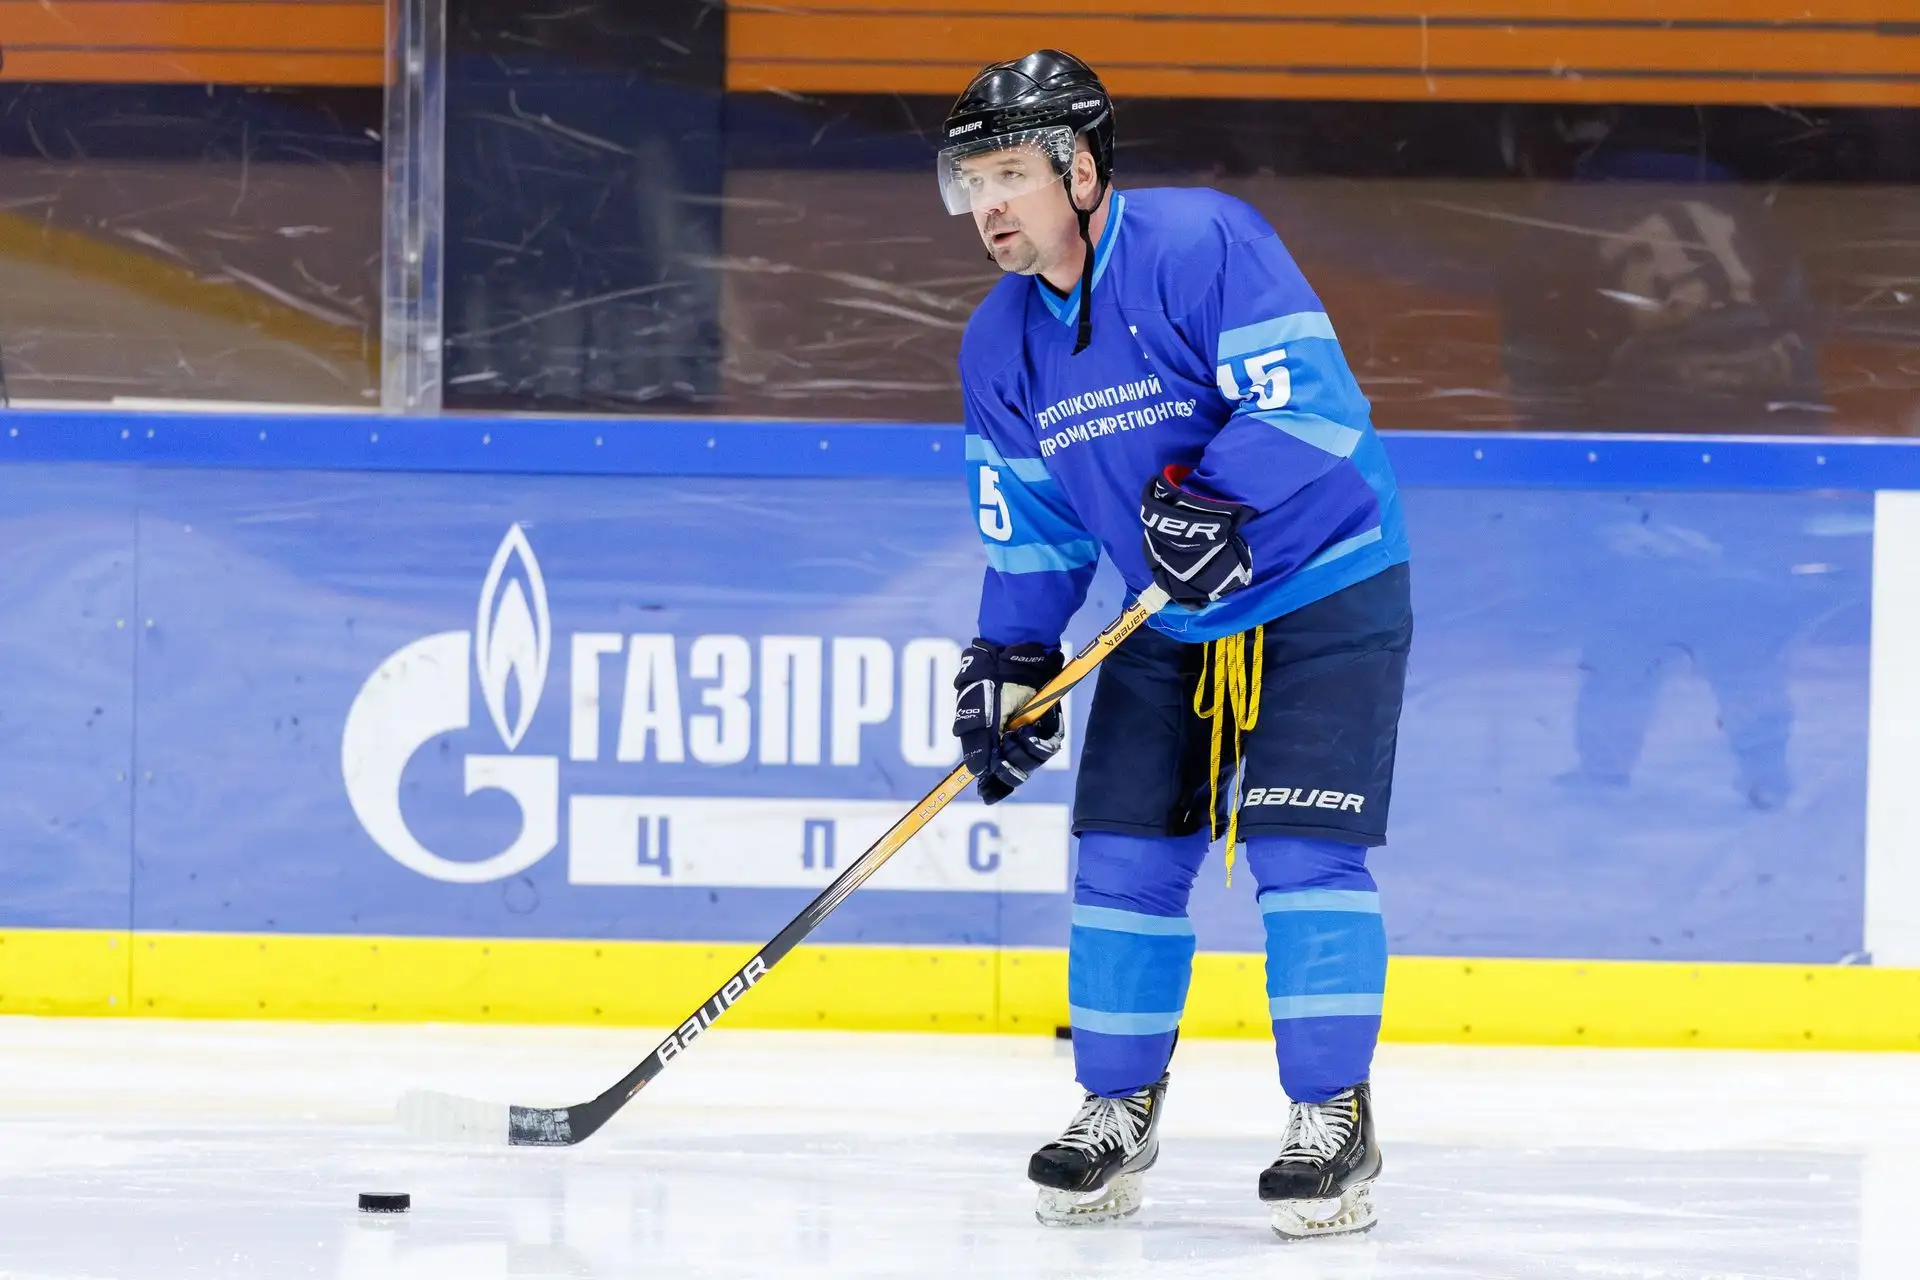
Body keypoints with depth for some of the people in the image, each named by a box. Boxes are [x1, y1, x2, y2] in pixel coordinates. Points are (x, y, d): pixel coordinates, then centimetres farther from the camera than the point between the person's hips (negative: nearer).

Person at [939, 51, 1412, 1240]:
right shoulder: (1001, 343, 2)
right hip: (1171, 625, 7)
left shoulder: (1203, 244, -21)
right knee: (1126, 854, 3)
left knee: (1301, 849, -13)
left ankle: (1335, 1120, -7)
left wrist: (1217, 503, -37)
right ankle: (1120, 1110, 15)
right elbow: (1028, 525, 10)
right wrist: (1012, 663, -1)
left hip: (1324, 594, -7)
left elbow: (1309, 398, -26)